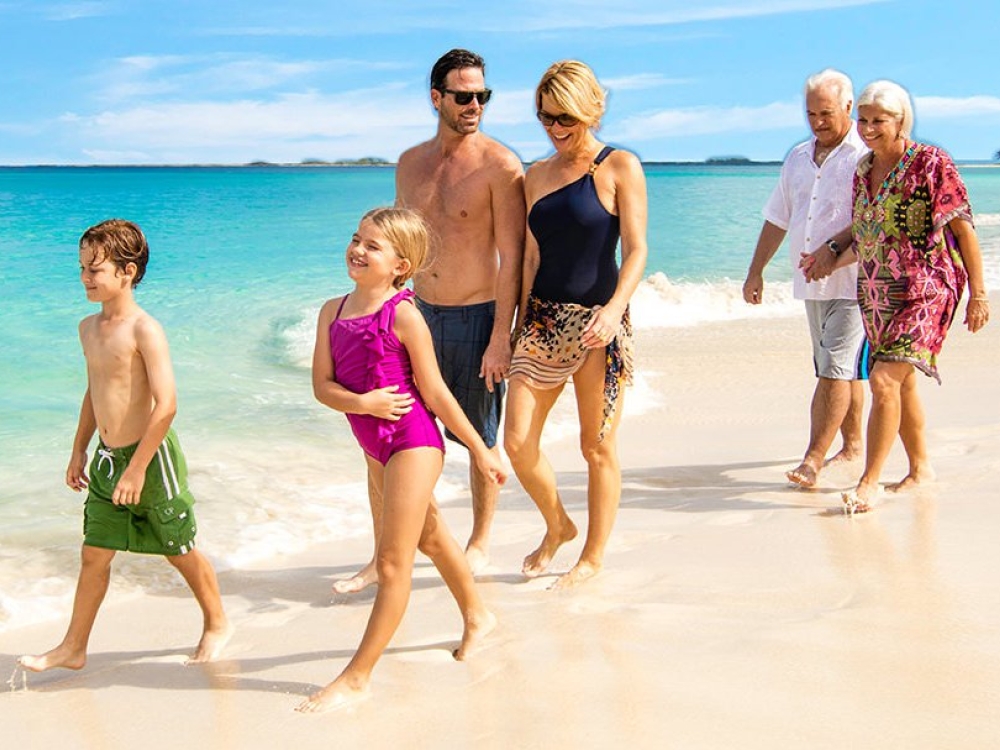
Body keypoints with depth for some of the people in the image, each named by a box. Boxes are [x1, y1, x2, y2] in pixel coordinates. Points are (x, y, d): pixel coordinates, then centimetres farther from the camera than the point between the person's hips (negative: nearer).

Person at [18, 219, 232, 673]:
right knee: (94, 554, 10)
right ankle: (73, 648, 20)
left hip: (150, 456, -7)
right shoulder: (89, 328, 7)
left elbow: (166, 405, -23)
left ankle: (217, 624, 28)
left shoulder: (144, 329, -18)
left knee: (180, 551, 9)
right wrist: (79, 451, 22)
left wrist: (137, 467, -23)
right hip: (107, 458, 7)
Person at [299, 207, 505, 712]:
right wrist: (361, 403, -20)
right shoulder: (333, 311, 4)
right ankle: (476, 617, 47)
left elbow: (435, 392, -9)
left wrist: (479, 449, -5)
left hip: (414, 444, -8)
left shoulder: (404, 315, -15)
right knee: (429, 536, 25)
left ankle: (357, 677, 3)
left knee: (392, 562, -4)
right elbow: (322, 385, 0)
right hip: (376, 448, 8)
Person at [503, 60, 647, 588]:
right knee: (517, 441, 0)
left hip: (598, 324, -5)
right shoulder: (537, 175, 12)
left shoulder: (620, 167, -3)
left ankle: (593, 556, 20)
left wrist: (615, 308, -26)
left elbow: (636, 249, -11)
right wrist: (519, 324, 14)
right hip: (543, 319, 5)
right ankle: (557, 526, 26)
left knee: (597, 447, 4)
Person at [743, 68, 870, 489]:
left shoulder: (867, 156, -6)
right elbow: (777, 220, 20)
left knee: (836, 369, -11)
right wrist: (756, 271, 17)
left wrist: (835, 250, -22)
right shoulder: (798, 158, 16)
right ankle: (852, 446, 23)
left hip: (851, 281, -7)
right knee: (840, 370, 13)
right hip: (812, 282, 7)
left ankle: (814, 458, -12)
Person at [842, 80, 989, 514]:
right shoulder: (863, 170, 10)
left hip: (925, 288, -7)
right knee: (900, 384, 14)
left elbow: (963, 227, -8)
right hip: (876, 292, 7)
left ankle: (869, 483, -15)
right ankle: (921, 468, 31)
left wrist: (978, 293, -9)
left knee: (885, 379, -18)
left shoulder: (930, 163, -9)